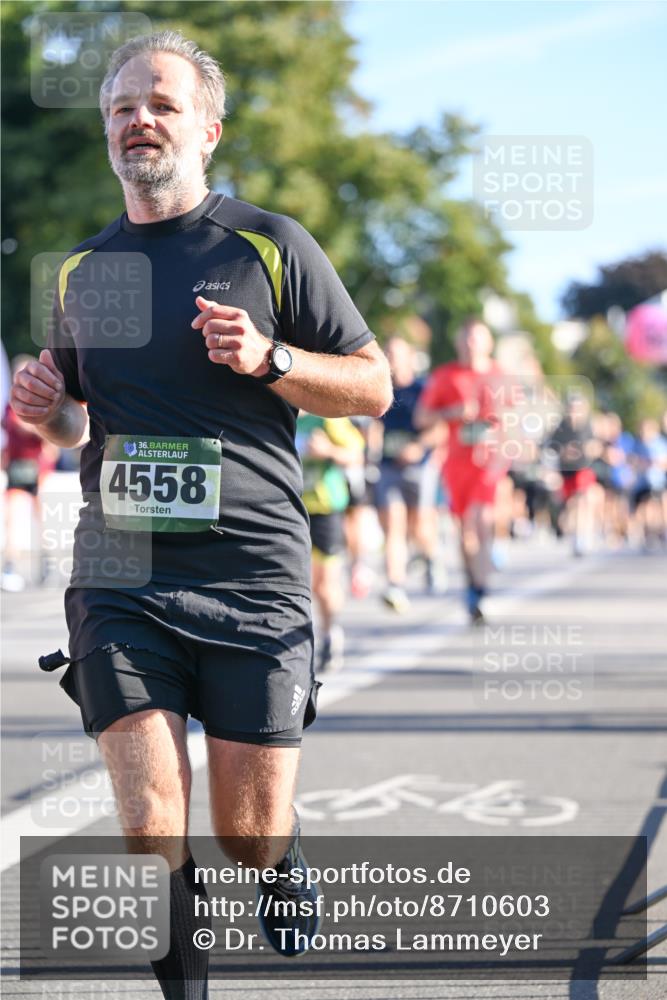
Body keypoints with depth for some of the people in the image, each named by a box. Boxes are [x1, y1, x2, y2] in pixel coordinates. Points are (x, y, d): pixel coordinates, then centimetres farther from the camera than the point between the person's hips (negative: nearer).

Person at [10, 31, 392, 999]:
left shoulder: (271, 245, 2)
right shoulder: (81, 269, 14)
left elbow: (374, 383, 4)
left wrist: (268, 358, -13)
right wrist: (49, 411, 4)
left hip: (254, 575, -2)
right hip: (119, 579, 2)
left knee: (249, 834, 3)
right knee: (151, 831, -10)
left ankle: (283, 875, 38)